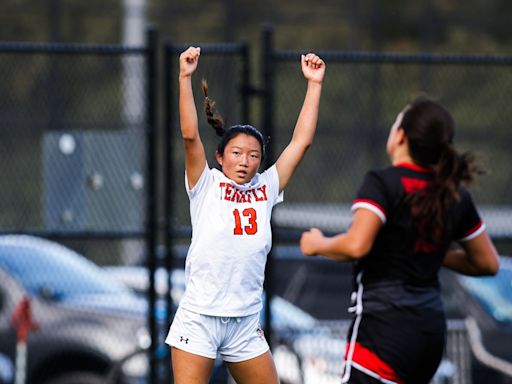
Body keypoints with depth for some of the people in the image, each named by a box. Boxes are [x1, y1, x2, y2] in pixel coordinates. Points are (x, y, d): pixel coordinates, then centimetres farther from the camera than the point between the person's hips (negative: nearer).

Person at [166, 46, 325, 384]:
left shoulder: (265, 190, 9)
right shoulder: (207, 186, 0)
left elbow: (302, 141, 7)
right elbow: (190, 135, -12)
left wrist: (315, 84, 6)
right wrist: (185, 78, -20)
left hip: (246, 325, 4)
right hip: (199, 318, -4)